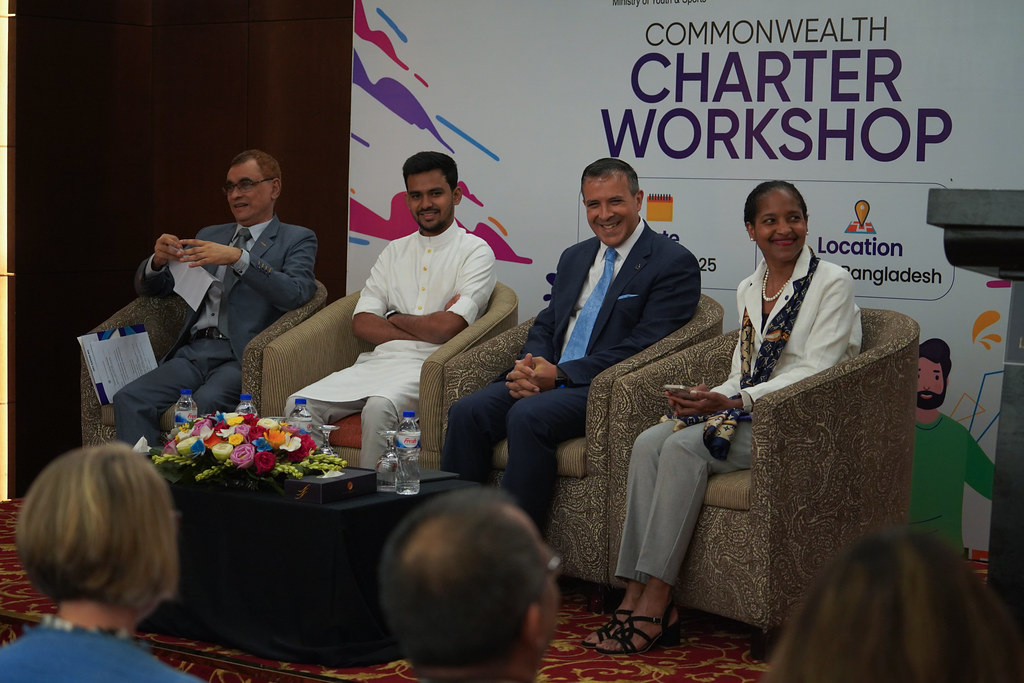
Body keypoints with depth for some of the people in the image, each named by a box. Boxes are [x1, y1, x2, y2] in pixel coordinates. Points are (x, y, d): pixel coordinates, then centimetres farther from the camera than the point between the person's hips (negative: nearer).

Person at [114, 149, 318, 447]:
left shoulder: (297, 240, 11)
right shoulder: (210, 235, 26)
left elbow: (296, 293, -10)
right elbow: (149, 287, 25)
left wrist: (238, 258, -19)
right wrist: (158, 259, 1)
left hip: (242, 356, -5)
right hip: (194, 352, 5)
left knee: (204, 402, -36)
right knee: (129, 399, -21)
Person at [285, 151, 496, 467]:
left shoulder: (475, 251, 4)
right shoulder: (395, 251, 20)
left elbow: (448, 328, -11)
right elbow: (362, 323, 8)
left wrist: (395, 318, 5)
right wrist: (425, 329, -5)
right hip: (378, 362, 6)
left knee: (379, 408, -37)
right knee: (300, 404, -19)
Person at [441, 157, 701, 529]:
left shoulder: (675, 264, -3)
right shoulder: (574, 257, 22)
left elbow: (644, 344, -12)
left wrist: (561, 374, -17)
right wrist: (531, 366, -5)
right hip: (548, 377, 7)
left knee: (528, 415, -33)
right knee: (467, 411, -19)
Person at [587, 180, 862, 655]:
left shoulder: (832, 284, -4)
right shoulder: (748, 290, 18)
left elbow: (816, 371, -14)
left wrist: (733, 401, -23)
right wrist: (709, 398, -5)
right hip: (745, 413, 7)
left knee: (685, 447, -27)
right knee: (649, 443, -19)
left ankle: (655, 603, -27)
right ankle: (636, 596, -26)